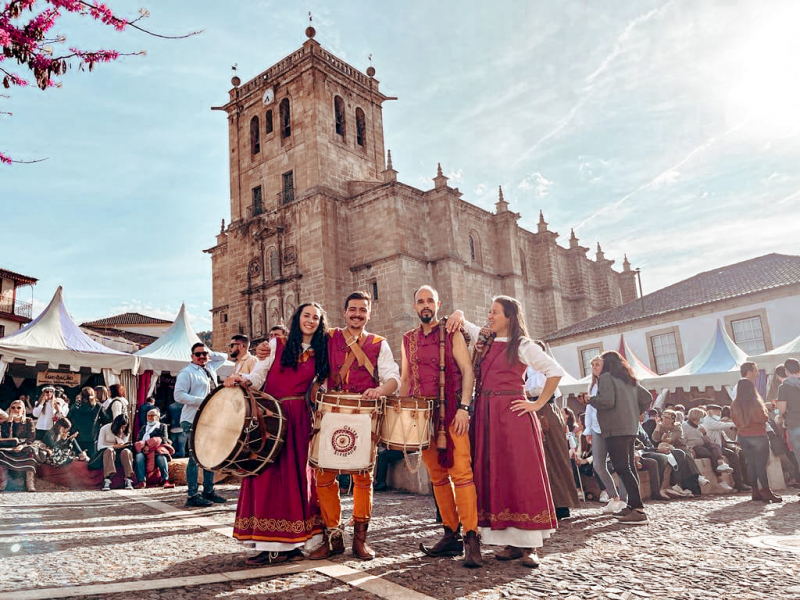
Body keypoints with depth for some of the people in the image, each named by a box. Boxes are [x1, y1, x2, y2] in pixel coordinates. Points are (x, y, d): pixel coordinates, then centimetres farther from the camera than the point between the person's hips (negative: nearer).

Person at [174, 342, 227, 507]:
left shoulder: (210, 369, 15)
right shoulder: (186, 373, -7)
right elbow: (179, 395, -17)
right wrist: (203, 401, -22)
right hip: (193, 421, -8)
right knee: (195, 457, -5)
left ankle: (208, 491, 22)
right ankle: (192, 496, 3)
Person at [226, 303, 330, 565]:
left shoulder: (319, 354, 10)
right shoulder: (277, 344, 5)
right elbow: (258, 376, 1)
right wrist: (243, 379, -18)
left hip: (299, 420, 2)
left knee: (298, 475, 2)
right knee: (268, 474, -5)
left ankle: (292, 542, 12)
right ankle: (270, 543, 1)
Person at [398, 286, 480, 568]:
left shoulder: (452, 335, 2)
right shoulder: (408, 339, 14)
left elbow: (467, 371, -5)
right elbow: (405, 379, 18)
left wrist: (464, 407, -16)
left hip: (451, 412, -4)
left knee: (460, 471, -11)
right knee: (437, 475, 8)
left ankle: (471, 537, -8)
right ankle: (451, 535, 16)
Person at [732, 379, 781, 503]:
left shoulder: (735, 404, 0)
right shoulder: (755, 402, -14)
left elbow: (735, 421, 6)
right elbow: (764, 418, -9)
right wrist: (765, 412, 9)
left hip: (743, 437, 5)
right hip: (758, 436, -4)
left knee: (750, 464, 9)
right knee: (761, 464, 0)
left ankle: (755, 491, 12)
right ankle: (766, 490, 1)